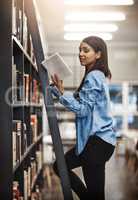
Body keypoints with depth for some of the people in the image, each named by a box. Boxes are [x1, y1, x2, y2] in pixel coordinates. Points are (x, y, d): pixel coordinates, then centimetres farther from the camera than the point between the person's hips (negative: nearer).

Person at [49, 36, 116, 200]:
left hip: (97, 140, -11)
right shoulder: (98, 76, 16)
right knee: (60, 166, 19)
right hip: (95, 138, 11)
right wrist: (56, 87, 9)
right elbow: (79, 101, 17)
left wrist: (61, 91, -21)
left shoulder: (93, 77, -14)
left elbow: (83, 109, -19)